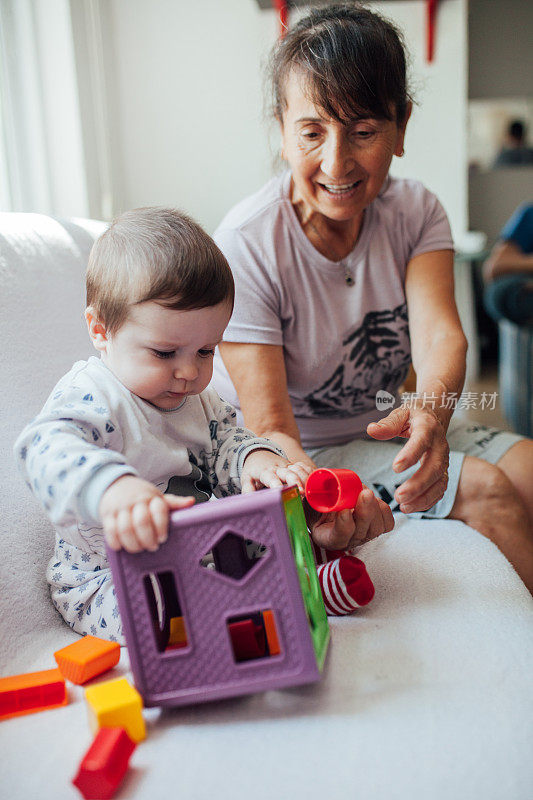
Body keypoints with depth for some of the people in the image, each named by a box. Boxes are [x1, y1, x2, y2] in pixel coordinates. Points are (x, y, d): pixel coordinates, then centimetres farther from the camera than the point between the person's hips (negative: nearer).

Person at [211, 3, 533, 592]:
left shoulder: (415, 212, -6)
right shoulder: (244, 246, -22)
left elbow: (439, 332, -24)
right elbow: (270, 431, -25)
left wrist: (430, 414, -48)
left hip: (386, 428, 5)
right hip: (302, 455, -4)